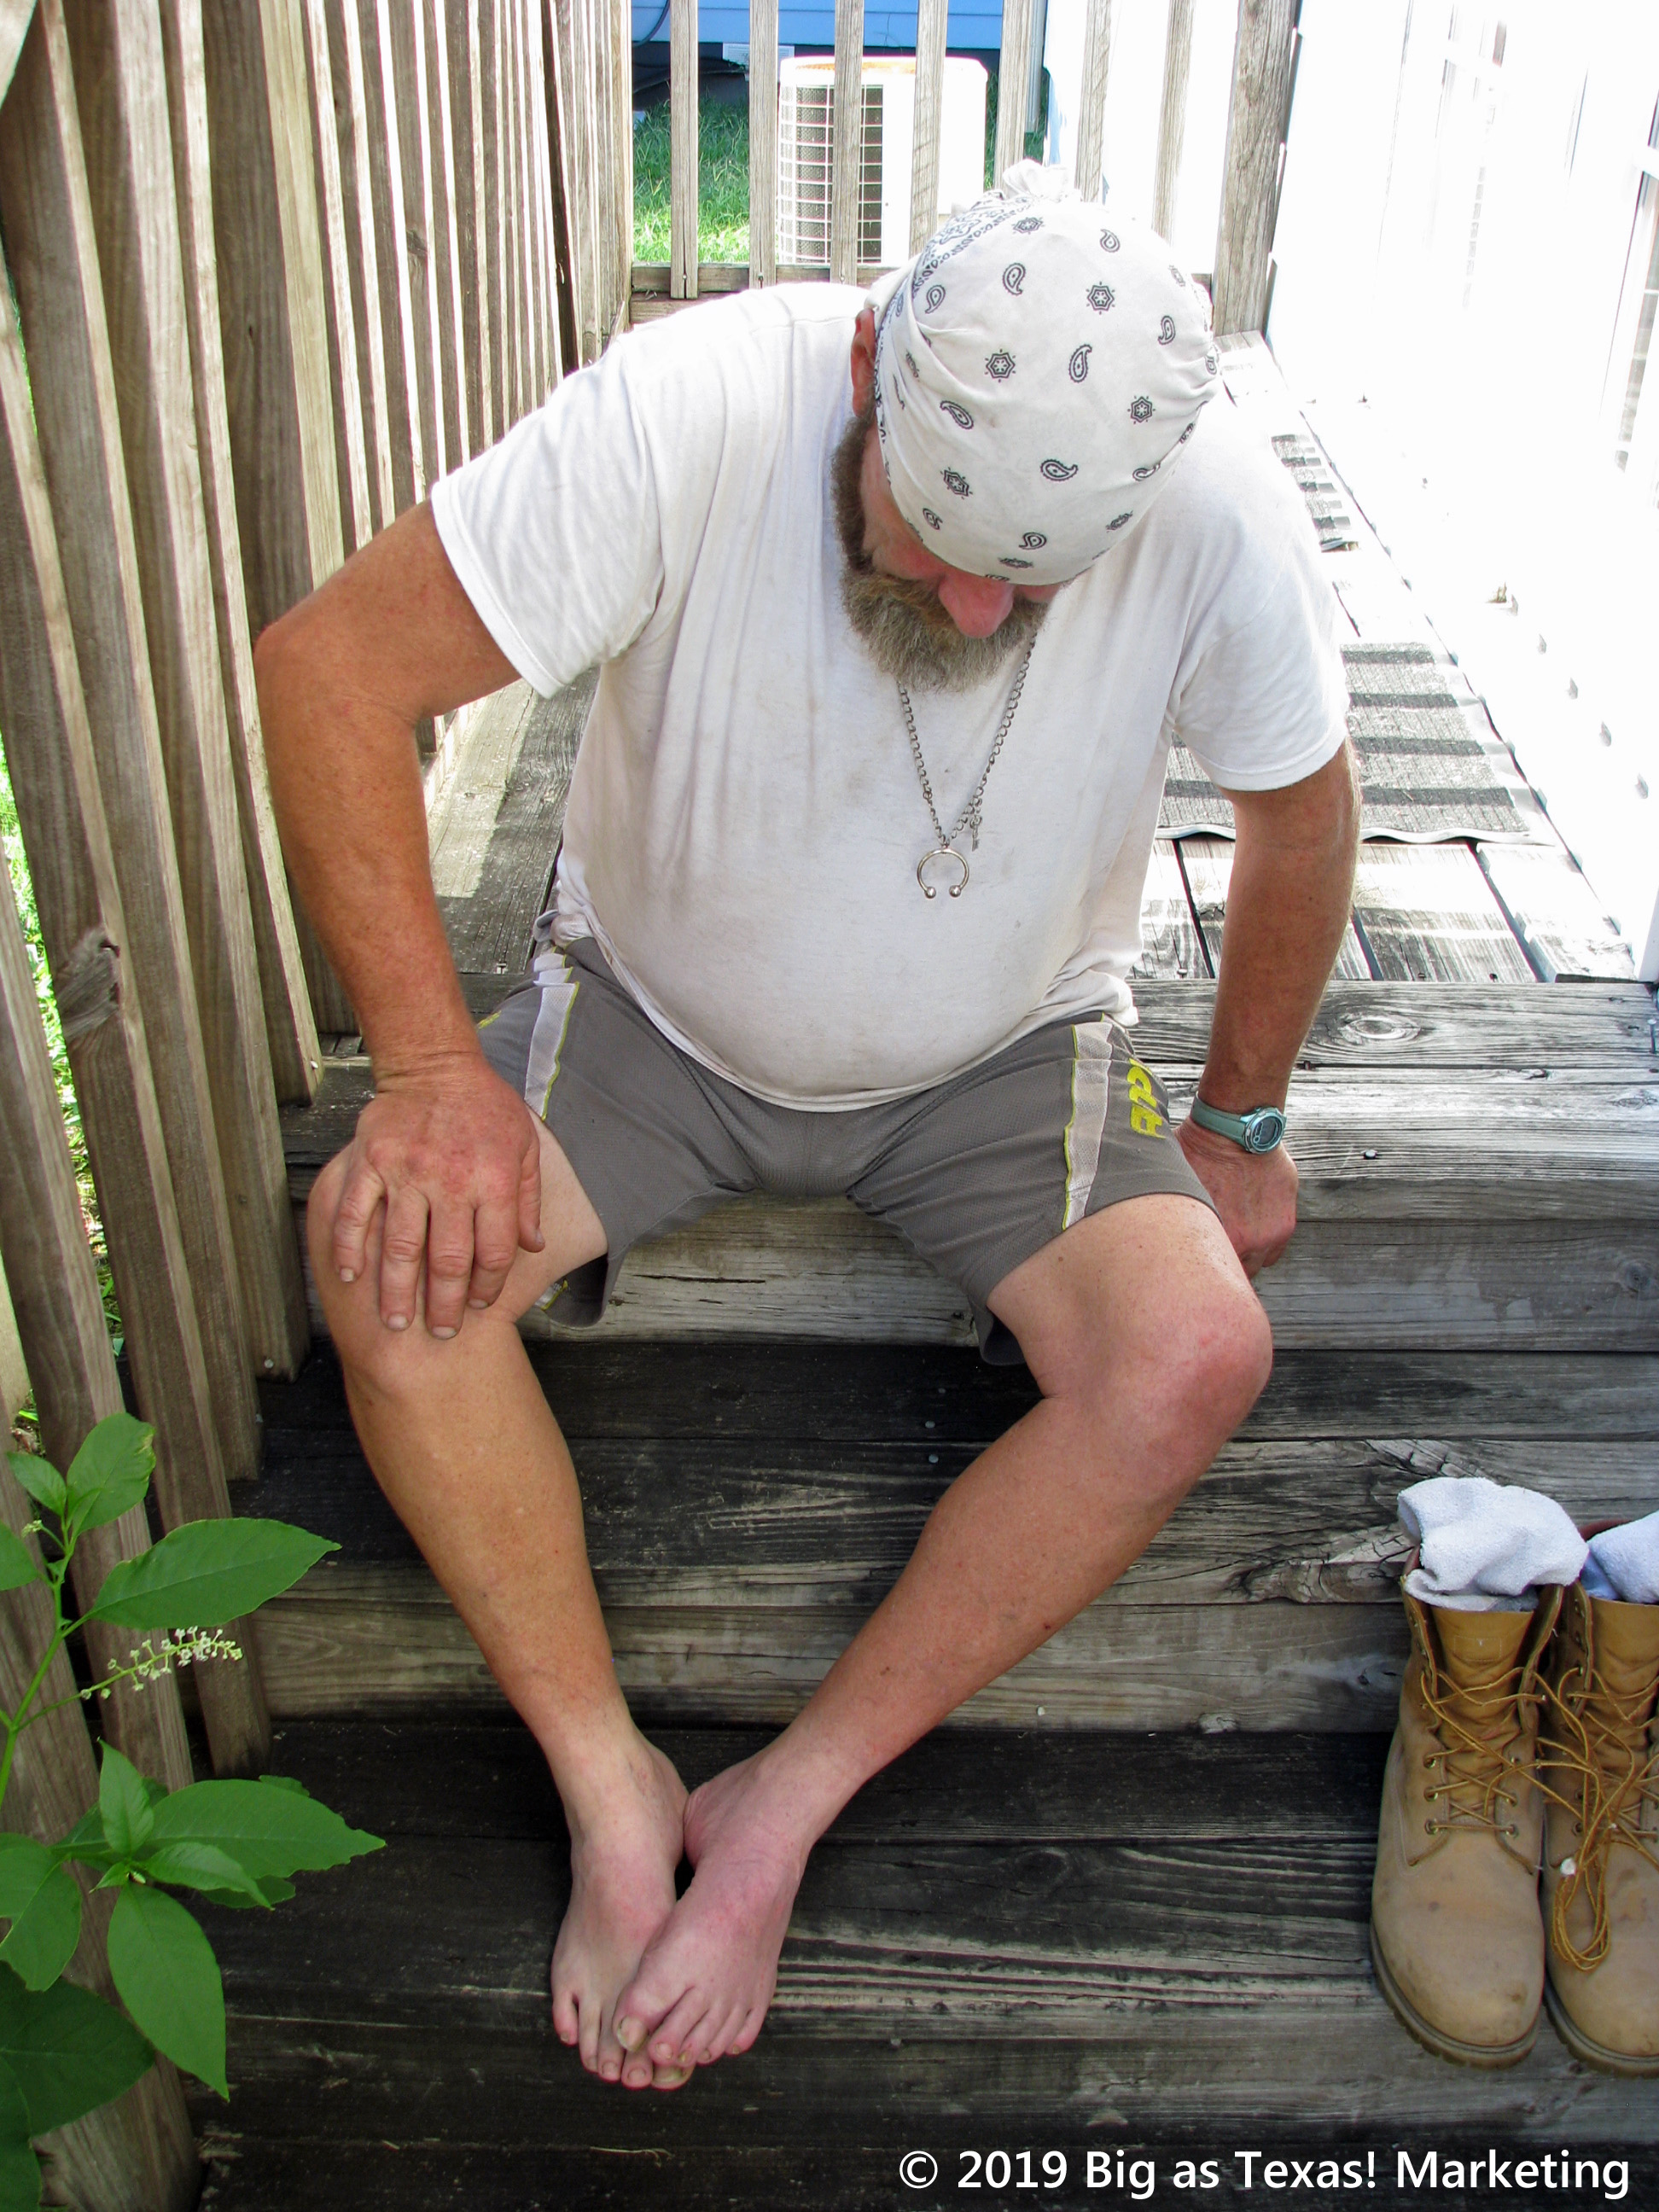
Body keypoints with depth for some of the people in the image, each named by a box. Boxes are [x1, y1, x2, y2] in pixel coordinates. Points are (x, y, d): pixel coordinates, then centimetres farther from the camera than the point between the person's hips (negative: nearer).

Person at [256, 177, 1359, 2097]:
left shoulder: (1221, 516, -22)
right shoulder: (688, 412, -29)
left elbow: (1298, 812, -4)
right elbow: (333, 664, -24)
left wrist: (1238, 1122, 6)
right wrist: (430, 1062, -30)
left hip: (1004, 1057, 1)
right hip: (656, 1018, 0)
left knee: (1196, 1357, -24)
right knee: (386, 1250, -26)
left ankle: (780, 1813, -13)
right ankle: (613, 1788, -11)